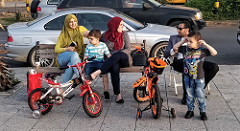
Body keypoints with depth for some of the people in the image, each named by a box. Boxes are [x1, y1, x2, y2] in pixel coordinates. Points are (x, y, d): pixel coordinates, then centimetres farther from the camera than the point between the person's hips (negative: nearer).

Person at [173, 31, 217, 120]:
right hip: (187, 77, 3)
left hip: (199, 78, -3)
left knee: (200, 96, 4)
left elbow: (214, 53, -14)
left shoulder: (202, 50, -6)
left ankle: (203, 111, 17)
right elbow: (175, 47, 7)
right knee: (189, 95, 12)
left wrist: (205, 45, -17)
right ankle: (190, 110, 25)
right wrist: (183, 41, 0)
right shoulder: (186, 49, 2)